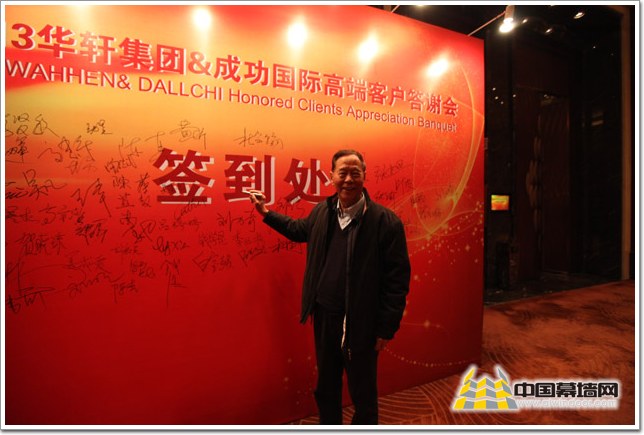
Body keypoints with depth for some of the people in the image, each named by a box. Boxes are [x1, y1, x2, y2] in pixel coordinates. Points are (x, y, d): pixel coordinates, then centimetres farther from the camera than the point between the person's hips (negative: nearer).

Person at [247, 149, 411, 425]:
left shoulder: (386, 221, -16)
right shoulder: (321, 212, 1)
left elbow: (397, 278, -15)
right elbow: (300, 229, 23)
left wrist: (386, 328, -13)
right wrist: (266, 212, 20)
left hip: (361, 324, -5)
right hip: (324, 318, 6)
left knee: (363, 396, 17)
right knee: (325, 389, 25)